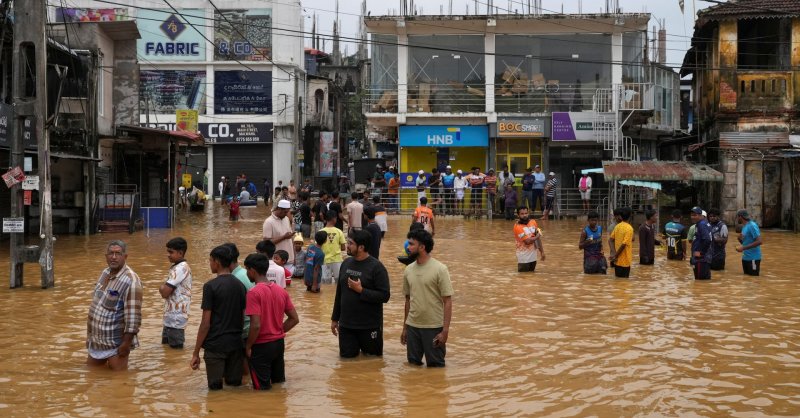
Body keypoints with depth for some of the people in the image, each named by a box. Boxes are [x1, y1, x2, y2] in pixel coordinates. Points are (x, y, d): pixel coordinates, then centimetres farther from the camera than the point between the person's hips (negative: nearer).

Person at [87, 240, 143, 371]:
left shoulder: (130, 281, -22)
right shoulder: (105, 273, 5)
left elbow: (133, 316, -24)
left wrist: (126, 343, -24)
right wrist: (89, 334, 19)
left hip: (116, 343, -8)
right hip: (96, 339, 8)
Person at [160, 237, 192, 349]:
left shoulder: (181, 268, -19)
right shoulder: (176, 267, 13)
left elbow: (165, 293, -22)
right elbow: (167, 290, 17)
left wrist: (162, 288, -2)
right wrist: (164, 288, -3)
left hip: (176, 318, -10)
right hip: (170, 317, 10)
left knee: (176, 348, -3)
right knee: (166, 345, 17)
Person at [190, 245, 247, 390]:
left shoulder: (210, 286, -11)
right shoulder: (240, 285, 7)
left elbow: (206, 323, -12)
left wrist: (196, 353, -7)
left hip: (215, 345, -5)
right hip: (236, 344, 5)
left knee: (216, 388, 5)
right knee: (235, 386, 13)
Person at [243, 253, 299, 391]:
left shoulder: (254, 293, -18)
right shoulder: (281, 291, 4)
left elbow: (256, 325, -24)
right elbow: (294, 319, 6)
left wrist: (248, 346, -10)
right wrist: (279, 332, 10)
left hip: (261, 346, -7)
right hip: (279, 343, 7)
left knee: (263, 388, 7)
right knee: (279, 384, 19)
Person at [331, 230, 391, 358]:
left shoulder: (376, 267, -13)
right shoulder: (346, 263, 5)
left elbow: (384, 296, -17)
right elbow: (339, 293, 12)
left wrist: (361, 290, -22)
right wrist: (335, 318, 14)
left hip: (369, 327, -5)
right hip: (346, 324, 5)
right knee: (347, 357, 9)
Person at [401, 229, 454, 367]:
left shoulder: (440, 269, -11)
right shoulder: (408, 270, 4)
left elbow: (448, 302, -11)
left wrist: (445, 330, -15)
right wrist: (404, 327, 15)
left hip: (434, 327, -5)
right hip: (412, 326, 5)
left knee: (435, 365, 3)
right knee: (413, 363, 11)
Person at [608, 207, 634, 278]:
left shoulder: (617, 226, 5)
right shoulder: (629, 228, -14)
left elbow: (610, 240, 3)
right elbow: (623, 244, -20)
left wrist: (614, 253, -6)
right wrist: (615, 256, -11)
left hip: (617, 260, 6)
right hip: (625, 260, -6)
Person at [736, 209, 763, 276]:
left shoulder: (752, 226, -16)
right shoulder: (744, 226, 13)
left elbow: (759, 242, -23)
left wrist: (743, 248, -24)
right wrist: (740, 239, -1)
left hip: (753, 258, -9)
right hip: (745, 257, 9)